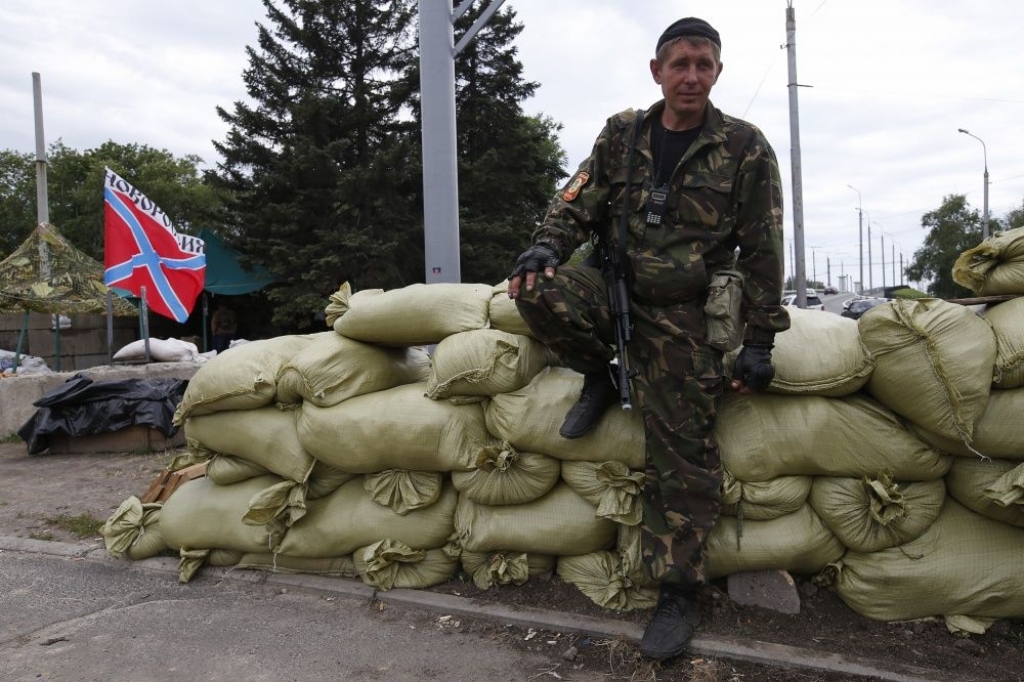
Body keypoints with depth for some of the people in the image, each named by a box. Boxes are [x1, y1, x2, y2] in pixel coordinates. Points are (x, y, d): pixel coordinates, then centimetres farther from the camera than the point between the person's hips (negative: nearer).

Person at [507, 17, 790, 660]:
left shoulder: (745, 148, -2)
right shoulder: (622, 133, 6)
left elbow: (763, 252, -2)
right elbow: (578, 201, 4)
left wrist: (759, 342, -6)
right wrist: (547, 246, -19)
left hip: (682, 315, -2)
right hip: (613, 287, 3)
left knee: (682, 457, -5)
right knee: (538, 291, -28)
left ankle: (679, 594, 11)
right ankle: (600, 377, 1)